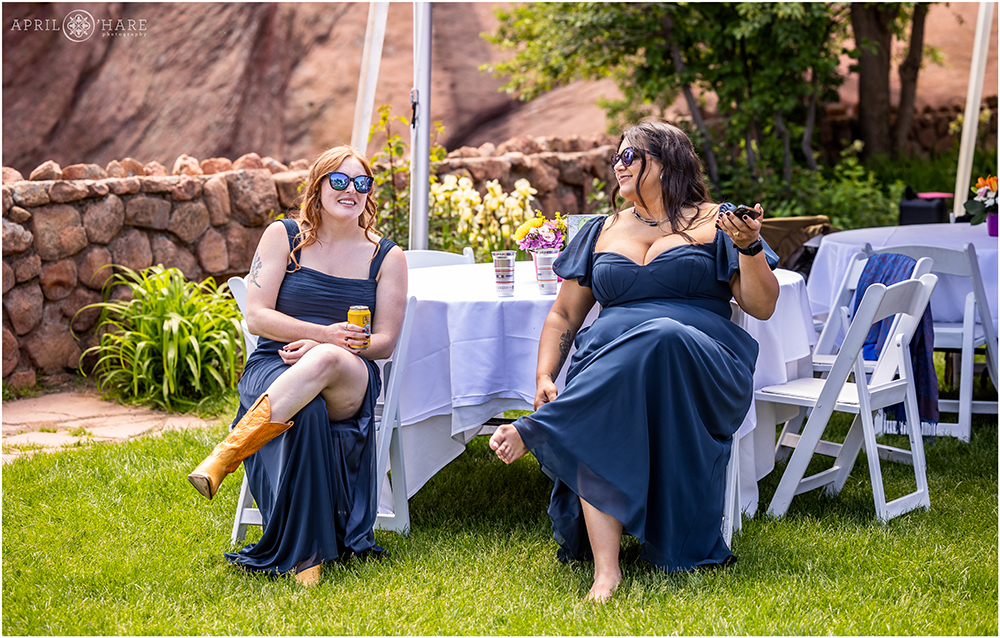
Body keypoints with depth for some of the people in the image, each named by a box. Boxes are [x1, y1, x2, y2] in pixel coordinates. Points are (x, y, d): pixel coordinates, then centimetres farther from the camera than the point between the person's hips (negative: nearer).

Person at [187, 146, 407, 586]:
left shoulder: (386, 257, 13)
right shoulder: (283, 236, 10)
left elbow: (385, 342, 6)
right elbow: (256, 317, 1)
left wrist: (325, 349, -13)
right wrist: (327, 333, -14)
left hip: (352, 383, 1)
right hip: (272, 370, 0)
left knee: (326, 362, -41)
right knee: (306, 411, -40)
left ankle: (225, 456, -42)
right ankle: (301, 554, -37)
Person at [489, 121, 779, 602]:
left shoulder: (715, 224, 15)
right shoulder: (601, 233, 26)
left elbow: (763, 306, 9)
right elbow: (563, 316, 23)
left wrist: (750, 248, -10)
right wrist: (544, 377, 5)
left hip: (702, 367, -2)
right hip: (606, 365, 3)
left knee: (662, 336, -39)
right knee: (599, 422, -35)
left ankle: (532, 432, -36)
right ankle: (605, 570, -41)